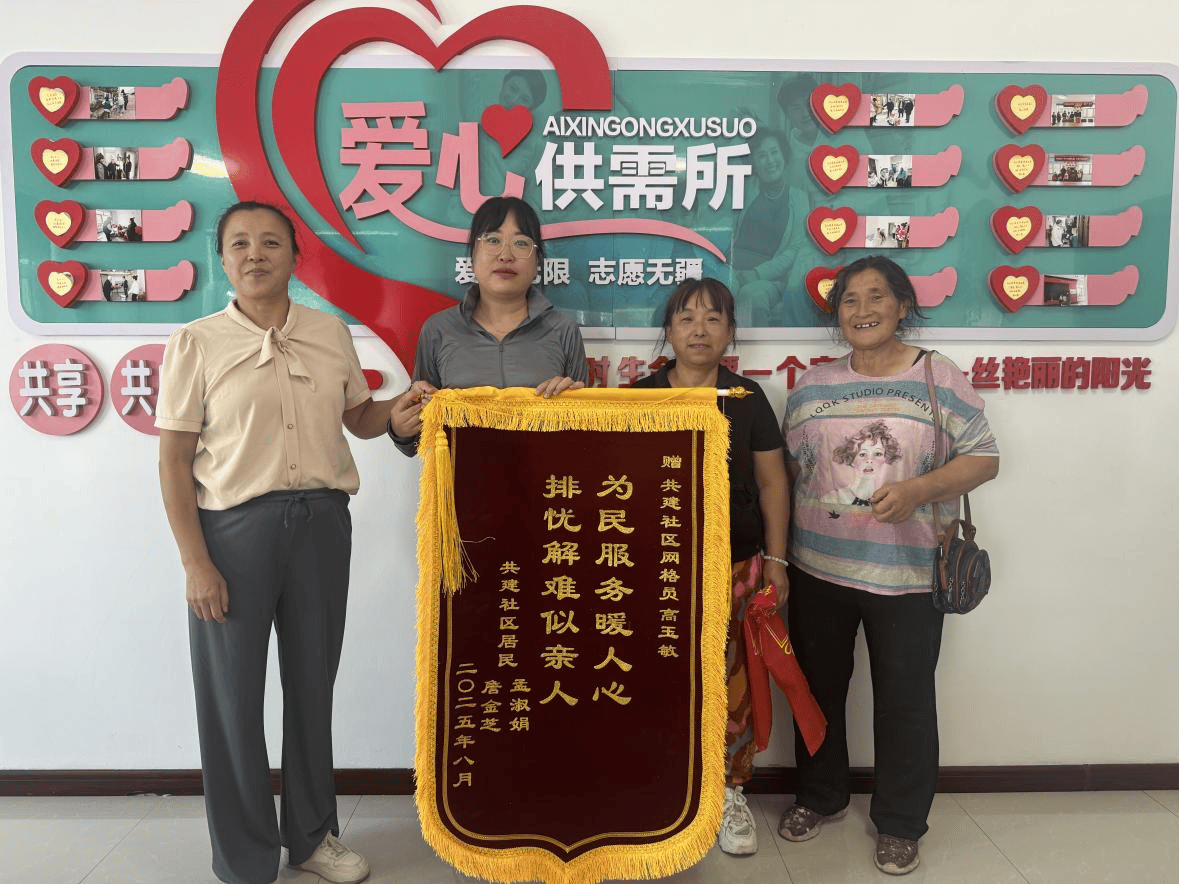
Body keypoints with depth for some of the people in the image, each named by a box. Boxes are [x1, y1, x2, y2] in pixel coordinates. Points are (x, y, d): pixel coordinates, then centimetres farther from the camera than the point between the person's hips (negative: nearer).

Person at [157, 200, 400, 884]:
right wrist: (195, 562, -9)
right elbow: (175, 461, -3)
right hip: (234, 524, -2)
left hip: (322, 520, 3)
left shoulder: (332, 334, 7)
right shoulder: (197, 343, -2)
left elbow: (360, 419, 17)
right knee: (233, 694, 6)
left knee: (313, 685, 14)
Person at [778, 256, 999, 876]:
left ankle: (900, 824, 30)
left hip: (906, 574, -2)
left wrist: (919, 488, -20)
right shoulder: (811, 386, 5)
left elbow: (983, 458, -3)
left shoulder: (939, 378, -3)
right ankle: (820, 796, 39)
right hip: (818, 569, 3)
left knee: (905, 700, 8)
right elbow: (785, 471, 8)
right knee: (817, 687, 16)